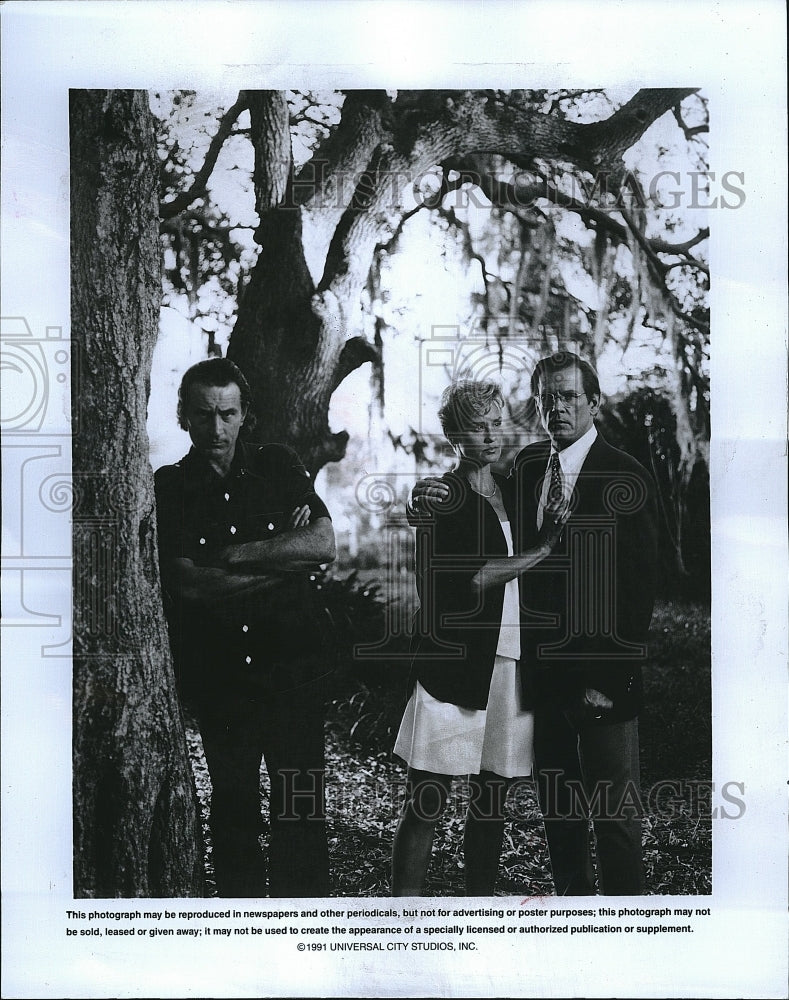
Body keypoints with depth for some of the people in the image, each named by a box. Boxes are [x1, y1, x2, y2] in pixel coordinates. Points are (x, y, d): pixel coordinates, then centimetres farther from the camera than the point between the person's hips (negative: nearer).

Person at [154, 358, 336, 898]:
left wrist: (229, 555, -11)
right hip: (216, 676, 0)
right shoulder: (167, 488, 2)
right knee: (232, 808, 10)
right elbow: (188, 583, -10)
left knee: (301, 811, 1)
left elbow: (325, 545, -7)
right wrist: (284, 557, -9)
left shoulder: (279, 466, 6)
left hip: (293, 666, 0)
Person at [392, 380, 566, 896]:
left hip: (510, 664, 6)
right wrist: (542, 550, -8)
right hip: (454, 662, -6)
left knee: (493, 803, 10)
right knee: (427, 802, -3)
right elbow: (473, 578, -14)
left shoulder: (512, 490, 17)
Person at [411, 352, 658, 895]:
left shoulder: (628, 478, -9)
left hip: (604, 678, -5)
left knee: (614, 813, 5)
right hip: (543, 668, 5)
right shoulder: (528, 465, 8)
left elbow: (639, 587, -11)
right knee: (557, 809, 15)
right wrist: (435, 499, -6)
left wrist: (613, 679, -13)